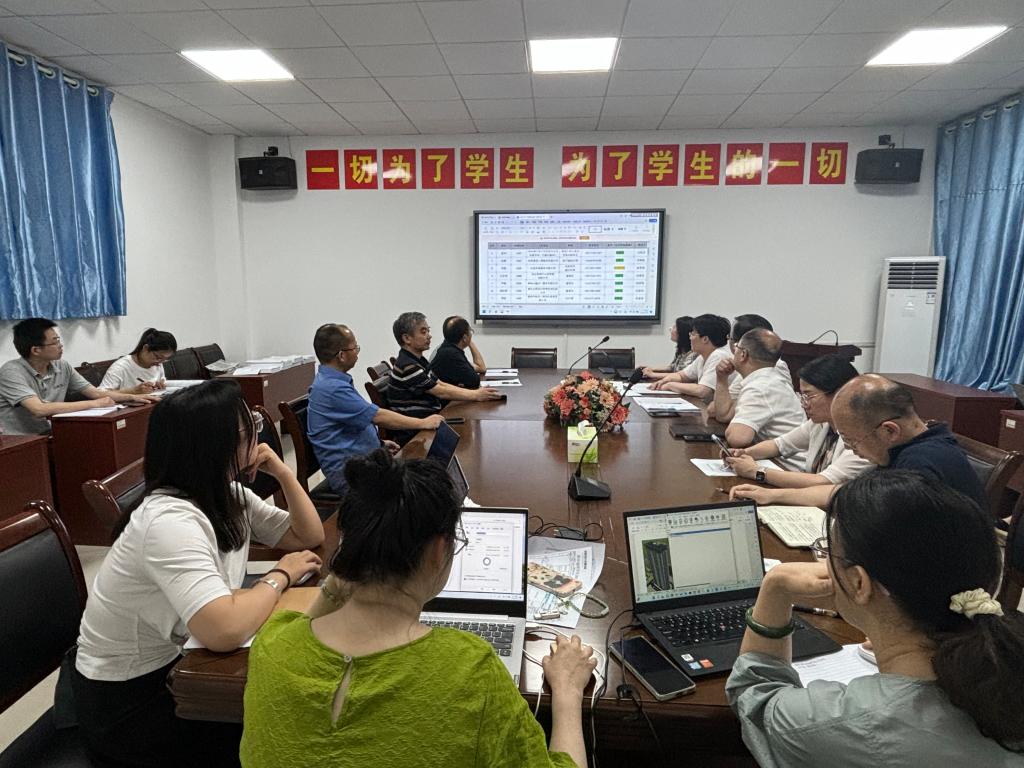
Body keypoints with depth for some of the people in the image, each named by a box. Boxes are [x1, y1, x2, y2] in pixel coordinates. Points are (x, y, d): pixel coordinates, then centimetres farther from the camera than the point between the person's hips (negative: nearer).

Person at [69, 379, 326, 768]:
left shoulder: (228, 495, -4)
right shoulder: (170, 519, -31)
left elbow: (310, 537, 2)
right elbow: (226, 631, -42)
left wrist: (282, 471, -10)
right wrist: (280, 576, -24)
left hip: (176, 665, 8)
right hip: (127, 699, -7)